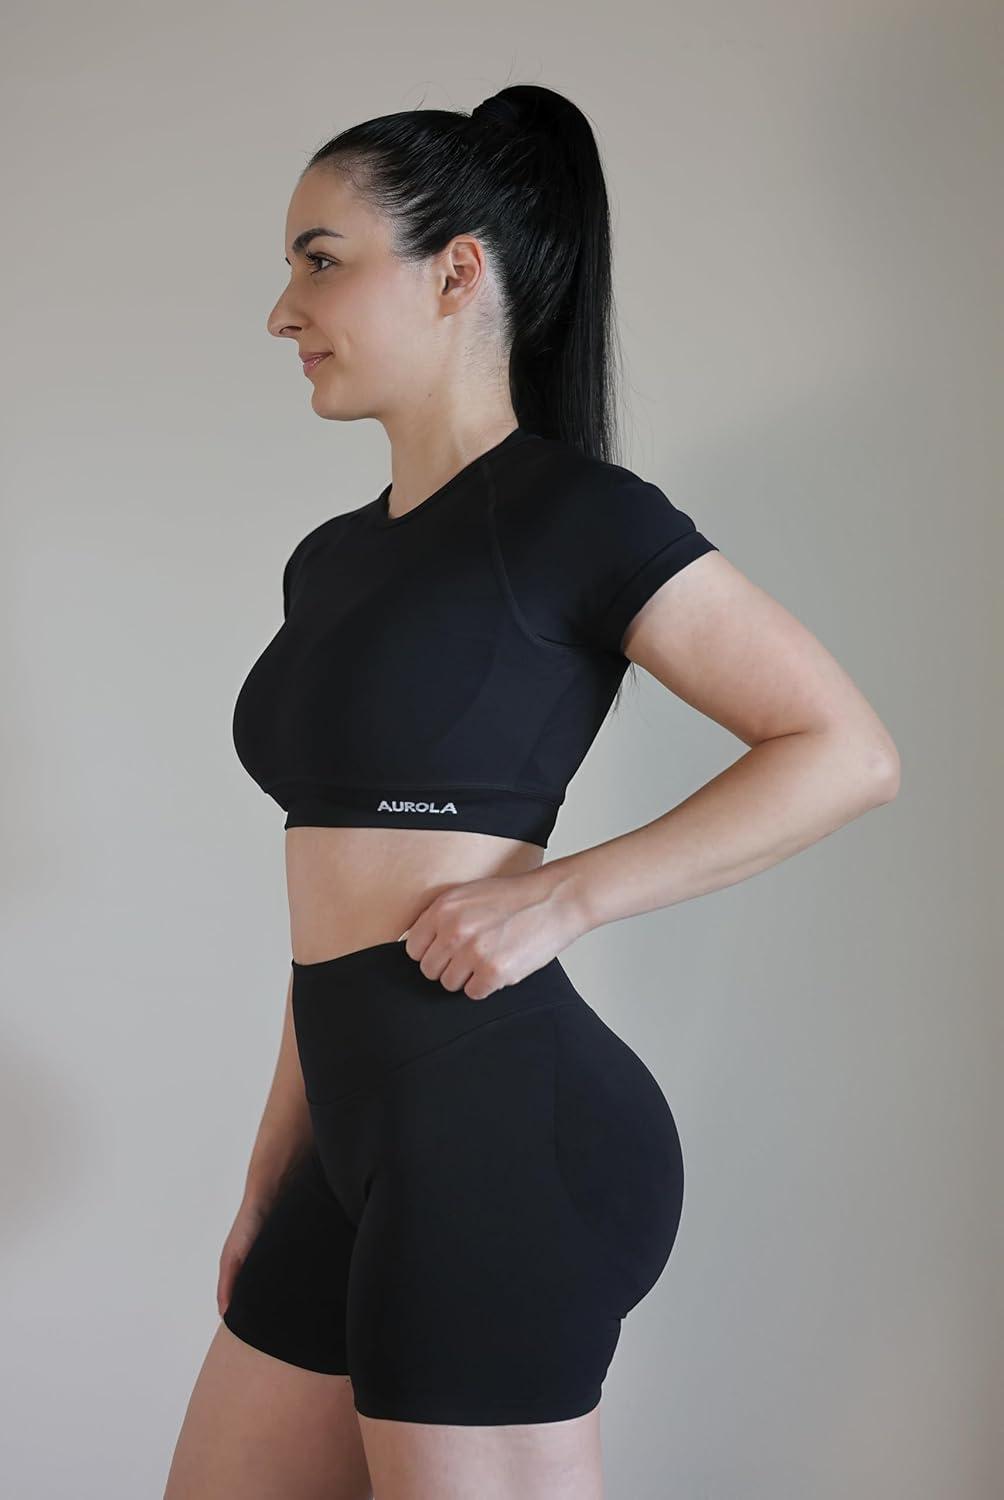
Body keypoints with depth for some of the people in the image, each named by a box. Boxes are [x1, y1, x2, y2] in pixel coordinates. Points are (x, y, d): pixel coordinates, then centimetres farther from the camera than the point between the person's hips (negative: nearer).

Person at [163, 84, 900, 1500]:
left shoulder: (574, 517, -7)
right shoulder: (331, 560, 16)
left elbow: (847, 751, -10)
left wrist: (559, 896, -15)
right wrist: (273, 1179, 18)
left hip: (500, 1119, -8)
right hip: (370, 1130, 8)